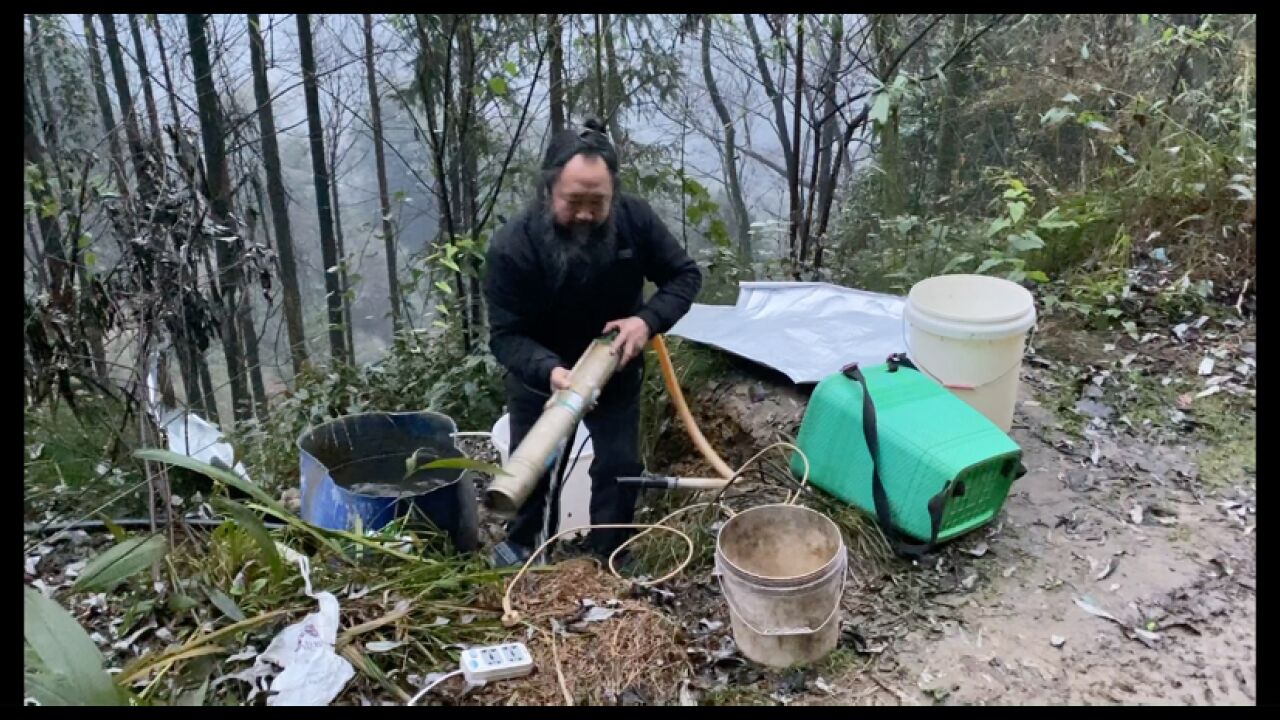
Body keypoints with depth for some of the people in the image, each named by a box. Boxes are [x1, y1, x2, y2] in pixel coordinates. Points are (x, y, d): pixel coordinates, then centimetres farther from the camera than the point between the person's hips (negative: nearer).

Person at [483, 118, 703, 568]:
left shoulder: (635, 219, -23)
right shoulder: (511, 247, -30)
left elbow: (685, 275, -11)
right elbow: (505, 335, -28)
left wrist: (648, 320, -29)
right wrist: (549, 370, -48)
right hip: (540, 373, -1)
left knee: (620, 464, 2)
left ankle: (606, 556, 26)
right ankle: (521, 544, 41)